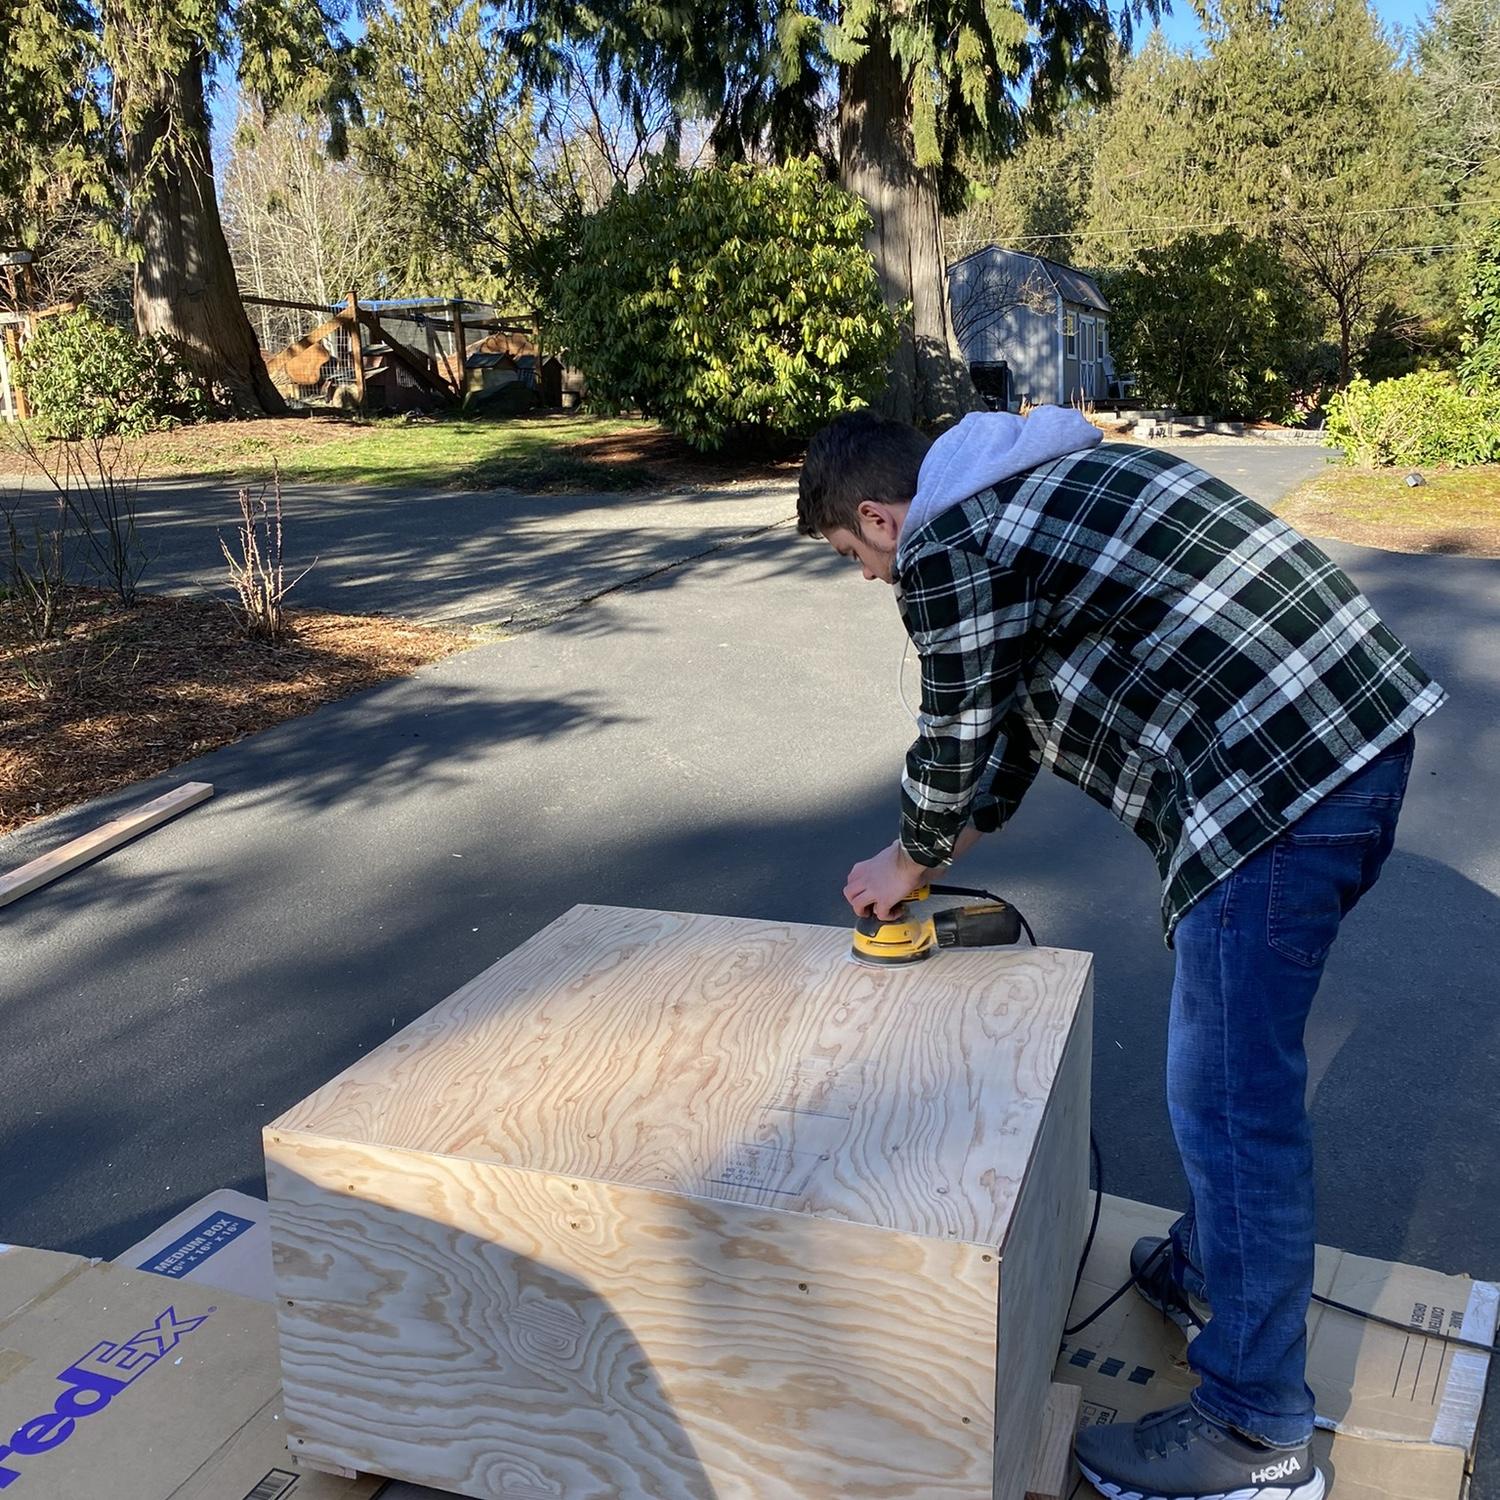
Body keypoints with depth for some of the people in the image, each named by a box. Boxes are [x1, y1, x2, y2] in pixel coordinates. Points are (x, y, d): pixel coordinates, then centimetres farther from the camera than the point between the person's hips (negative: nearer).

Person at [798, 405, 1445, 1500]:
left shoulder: (947, 549, -9)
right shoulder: (1032, 481, 21)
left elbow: (956, 739, 0)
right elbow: (1011, 716, 26)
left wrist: (908, 863, 19)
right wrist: (945, 852, 32)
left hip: (1278, 784, -10)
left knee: (1230, 1099, 0)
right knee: (1240, 1059, 23)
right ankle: (1212, 1268, 43)